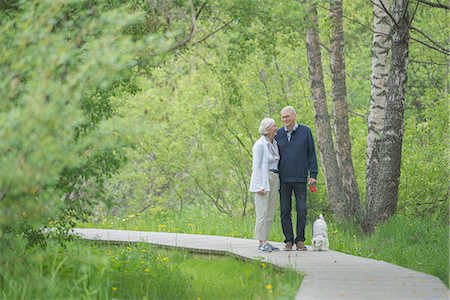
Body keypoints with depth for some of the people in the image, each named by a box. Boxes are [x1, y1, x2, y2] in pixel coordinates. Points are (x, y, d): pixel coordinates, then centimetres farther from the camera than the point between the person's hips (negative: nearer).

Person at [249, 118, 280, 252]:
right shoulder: (260, 144, -11)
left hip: (273, 181, 8)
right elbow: (255, 166, -13)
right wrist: (259, 186, -20)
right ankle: (262, 243, -8)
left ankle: (265, 242, 10)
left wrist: (277, 183, 15)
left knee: (270, 214, 7)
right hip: (262, 180, -8)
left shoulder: (274, 143, 13)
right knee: (262, 213, -9)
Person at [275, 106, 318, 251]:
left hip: (300, 179, -2)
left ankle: (300, 240, 7)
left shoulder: (305, 131, 2)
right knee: (285, 211, 2)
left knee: (301, 211, -2)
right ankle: (288, 240, 9)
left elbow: (312, 154, 3)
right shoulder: (278, 134, 7)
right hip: (283, 179, 2)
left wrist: (313, 175, -3)